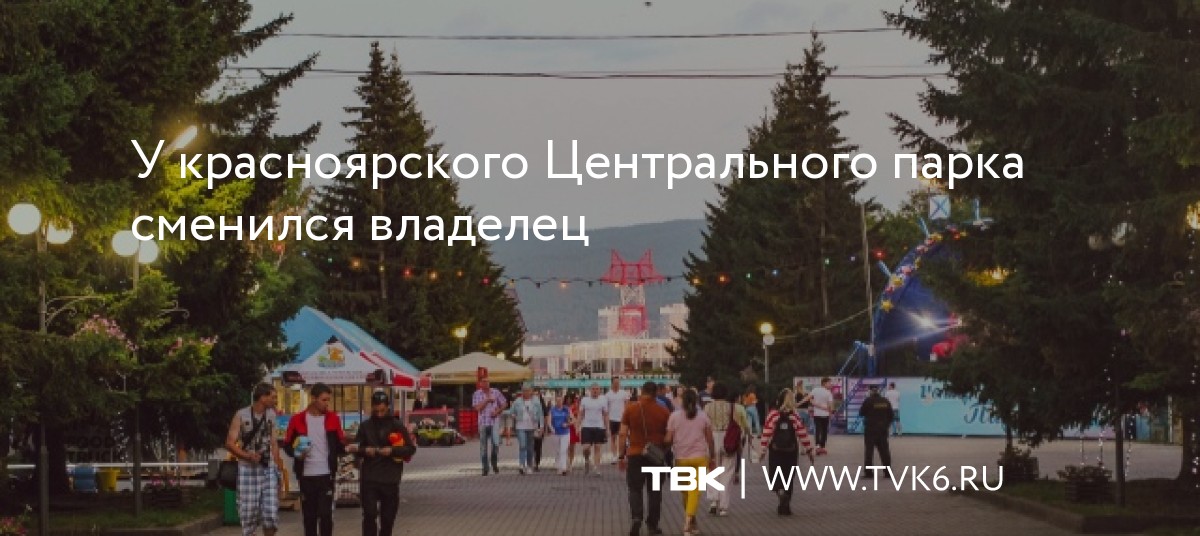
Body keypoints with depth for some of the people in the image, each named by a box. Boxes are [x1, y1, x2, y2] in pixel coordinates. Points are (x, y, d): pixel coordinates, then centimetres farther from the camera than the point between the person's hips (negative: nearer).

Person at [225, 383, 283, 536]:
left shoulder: (271, 415, 7)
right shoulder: (241, 415, -5)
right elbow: (229, 443, -7)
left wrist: (277, 468, 10)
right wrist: (248, 456, -22)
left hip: (268, 468, 3)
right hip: (247, 469, -3)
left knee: (271, 512, -6)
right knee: (248, 512, -1)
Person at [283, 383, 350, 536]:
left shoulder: (333, 418, 4)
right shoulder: (297, 420, 1)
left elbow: (339, 445, 7)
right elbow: (287, 445, 7)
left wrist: (347, 448, -17)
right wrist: (296, 453, -14)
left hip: (326, 474, 0)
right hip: (306, 475, 0)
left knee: (325, 513, -5)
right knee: (309, 515, 7)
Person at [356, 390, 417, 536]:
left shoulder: (397, 426, 2)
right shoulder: (365, 426, 6)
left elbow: (411, 449, 0)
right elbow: (356, 448, 11)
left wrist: (392, 450, -16)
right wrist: (364, 450, -12)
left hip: (390, 479, 0)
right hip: (369, 478, 0)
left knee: (388, 518, 8)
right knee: (369, 514, -11)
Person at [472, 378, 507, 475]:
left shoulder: (496, 392, 6)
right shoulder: (477, 394, 3)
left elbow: (504, 404, 13)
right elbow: (477, 408, -7)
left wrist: (497, 411, -3)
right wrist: (487, 400, -10)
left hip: (494, 421, 0)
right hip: (483, 423, 0)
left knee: (496, 443, -16)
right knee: (483, 446, 3)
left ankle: (495, 463, 6)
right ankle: (485, 468, 10)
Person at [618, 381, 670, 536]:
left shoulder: (630, 409, -3)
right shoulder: (663, 412, -2)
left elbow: (622, 434, -5)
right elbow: (668, 437, 3)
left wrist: (621, 456, 1)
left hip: (635, 455, -1)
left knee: (635, 489, 6)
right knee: (654, 491, 12)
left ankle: (637, 517, -16)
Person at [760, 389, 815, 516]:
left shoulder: (773, 415, -9)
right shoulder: (795, 416, -4)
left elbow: (767, 433, -13)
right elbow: (803, 434, -4)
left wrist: (763, 449, -9)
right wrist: (809, 451, 3)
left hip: (775, 451, -2)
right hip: (791, 451, 2)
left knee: (774, 476, 10)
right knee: (788, 478, 12)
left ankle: (781, 492, -21)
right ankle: (785, 505, 11)